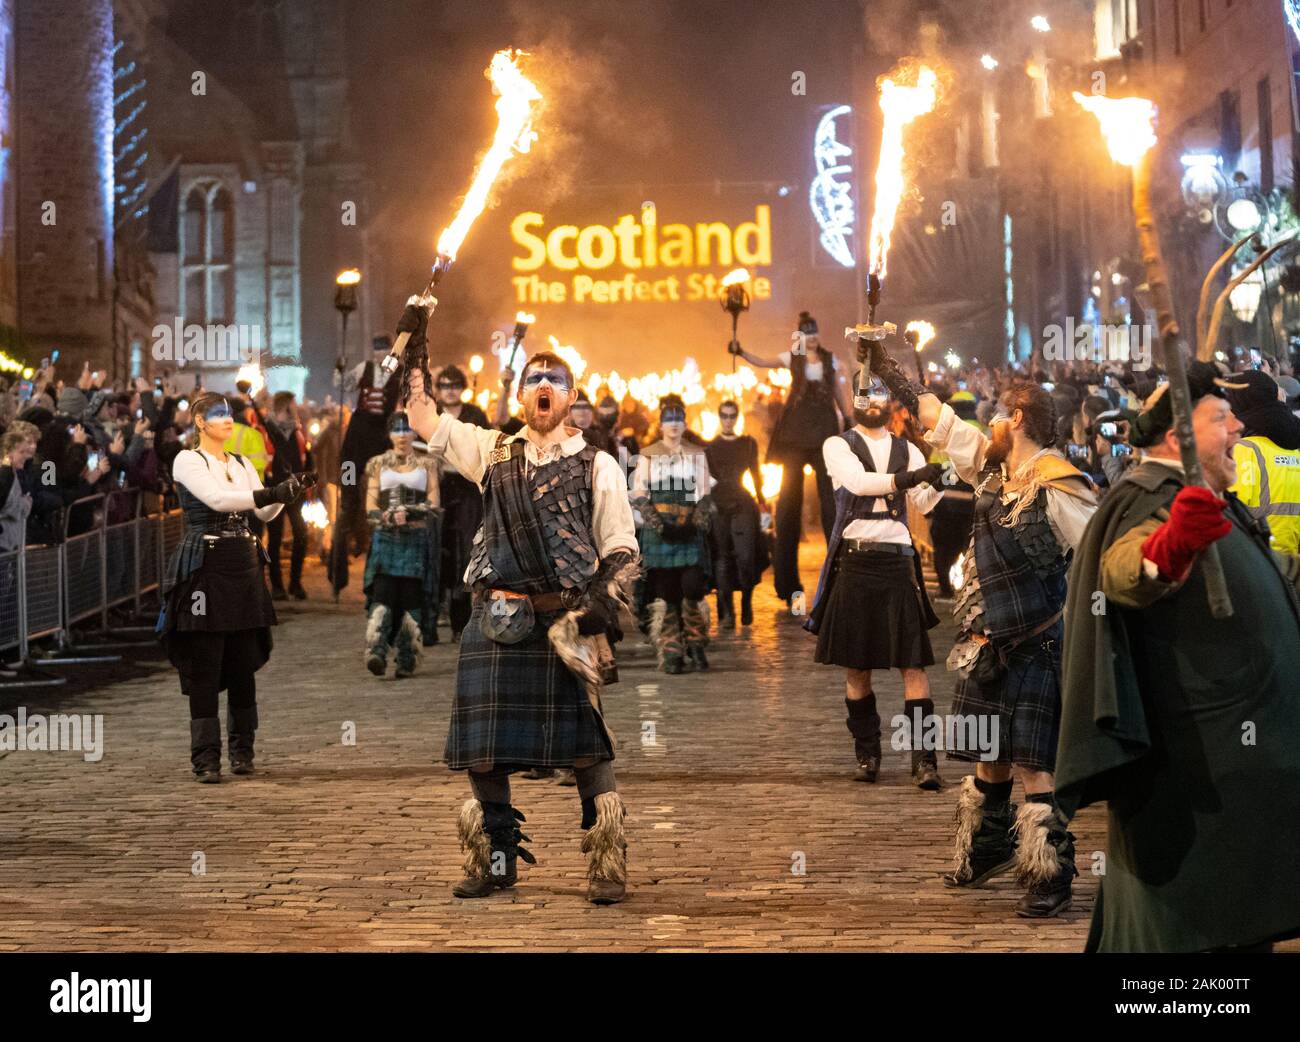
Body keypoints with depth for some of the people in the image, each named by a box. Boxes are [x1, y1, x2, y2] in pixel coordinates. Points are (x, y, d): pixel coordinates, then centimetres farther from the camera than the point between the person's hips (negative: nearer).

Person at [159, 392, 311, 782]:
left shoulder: (242, 464, 15)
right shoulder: (187, 461, -3)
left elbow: (265, 513, 5)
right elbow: (216, 499, -19)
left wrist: (289, 489, -14)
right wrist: (272, 493, -28)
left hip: (244, 565, 5)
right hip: (205, 566, -5)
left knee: (244, 664, 6)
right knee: (204, 667, -4)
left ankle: (242, 751, 16)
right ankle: (206, 758, -1)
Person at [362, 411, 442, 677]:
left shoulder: (426, 465, 11)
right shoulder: (378, 464, 13)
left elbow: (433, 503, 1)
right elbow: (371, 504, 6)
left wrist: (408, 513, -15)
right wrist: (387, 517, -14)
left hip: (417, 539, 0)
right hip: (386, 539, 0)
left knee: (412, 598, -3)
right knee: (382, 595, -14)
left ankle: (408, 660, 3)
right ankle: (376, 653, -23)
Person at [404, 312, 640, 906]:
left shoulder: (597, 466, 6)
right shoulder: (491, 452, 15)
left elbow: (622, 548, 4)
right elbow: (424, 419, 16)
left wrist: (604, 599, -14)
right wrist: (410, 346, 9)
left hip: (565, 622, -3)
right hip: (496, 623, 3)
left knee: (585, 746, -5)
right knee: (482, 749, 5)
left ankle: (608, 867, 4)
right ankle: (495, 860, 21)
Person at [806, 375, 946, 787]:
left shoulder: (907, 450, 14)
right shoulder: (838, 446, 6)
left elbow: (925, 503, 2)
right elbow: (858, 480, -15)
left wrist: (939, 479, -19)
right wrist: (912, 476, -25)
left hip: (897, 558, 1)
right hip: (854, 559, -1)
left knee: (913, 663, -6)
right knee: (856, 665, 5)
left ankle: (925, 761, -8)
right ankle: (867, 757, 19)